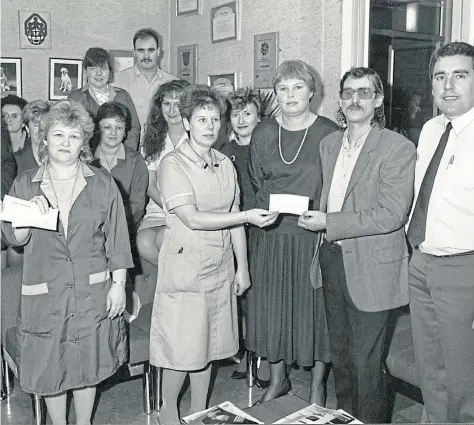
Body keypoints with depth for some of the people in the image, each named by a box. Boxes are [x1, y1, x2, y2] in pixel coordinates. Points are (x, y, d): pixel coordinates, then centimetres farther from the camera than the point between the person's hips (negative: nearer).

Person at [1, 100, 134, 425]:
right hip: (44, 292, 1)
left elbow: (117, 238, 0)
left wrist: (118, 284, -3)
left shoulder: (102, 183, 1)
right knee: (50, 367, 11)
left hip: (93, 290, -1)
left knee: (88, 364, 11)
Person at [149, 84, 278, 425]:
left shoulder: (225, 164, 8)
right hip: (184, 266, -5)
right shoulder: (173, 164, -11)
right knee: (181, 348, 3)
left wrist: (243, 267, 9)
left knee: (208, 345, 14)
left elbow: (233, 220, 10)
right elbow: (192, 219, -19)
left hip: (220, 268, 6)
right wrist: (248, 216, -22)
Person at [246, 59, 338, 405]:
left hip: (316, 236, -3)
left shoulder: (330, 134, -6)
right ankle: (278, 379, 33)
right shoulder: (263, 134, 5)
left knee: (316, 308, 7)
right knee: (271, 307, 12)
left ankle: (318, 387, 27)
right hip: (271, 235, 4)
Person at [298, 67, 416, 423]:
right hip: (332, 260, 6)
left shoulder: (398, 149, -12)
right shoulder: (329, 143, 9)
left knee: (366, 362, 3)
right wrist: (316, 217, 0)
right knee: (340, 353, 19)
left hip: (370, 269, -6)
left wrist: (329, 223, -19)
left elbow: (391, 214, -20)